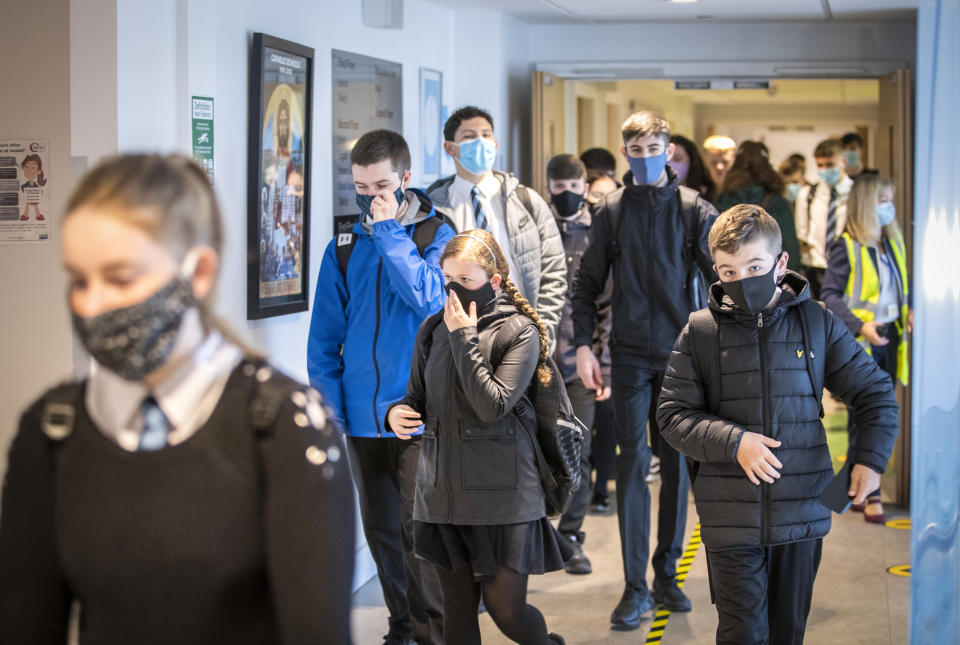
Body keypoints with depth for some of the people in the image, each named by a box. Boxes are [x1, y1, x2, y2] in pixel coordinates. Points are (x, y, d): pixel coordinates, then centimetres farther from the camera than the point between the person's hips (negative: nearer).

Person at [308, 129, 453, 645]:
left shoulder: (437, 235, -3)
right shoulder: (344, 248, 8)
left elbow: (429, 298, -21)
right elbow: (324, 337, 10)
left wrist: (389, 231, -18)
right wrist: (330, 407, 2)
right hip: (362, 417, 4)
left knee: (418, 528, -8)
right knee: (381, 530, 12)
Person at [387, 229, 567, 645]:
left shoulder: (519, 331, -5)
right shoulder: (433, 330, 9)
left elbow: (493, 405, -16)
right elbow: (419, 398, 18)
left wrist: (464, 338, -15)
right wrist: (398, 412, -5)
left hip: (501, 495, -5)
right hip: (443, 495, 5)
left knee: (506, 612, -1)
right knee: (457, 611, 9)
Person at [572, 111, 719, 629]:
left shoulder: (693, 209, 0)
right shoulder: (611, 212, 4)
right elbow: (588, 283, 7)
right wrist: (583, 346, -2)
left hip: (681, 352, 0)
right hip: (630, 354, 0)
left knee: (676, 462, 7)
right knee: (633, 464, -3)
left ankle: (666, 575, 20)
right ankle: (635, 587, 0)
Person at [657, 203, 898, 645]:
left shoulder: (817, 324, 2)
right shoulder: (701, 332, -2)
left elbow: (876, 392, 9)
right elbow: (674, 416, -2)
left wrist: (871, 458, -3)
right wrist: (733, 442, -16)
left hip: (802, 512, 2)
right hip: (731, 519, -2)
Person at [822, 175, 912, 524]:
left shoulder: (893, 242, 8)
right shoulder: (846, 247, -11)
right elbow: (830, 295, -12)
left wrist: (909, 311, 0)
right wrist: (859, 326, -22)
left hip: (889, 338, 7)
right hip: (859, 344, -7)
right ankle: (869, 495, -1)